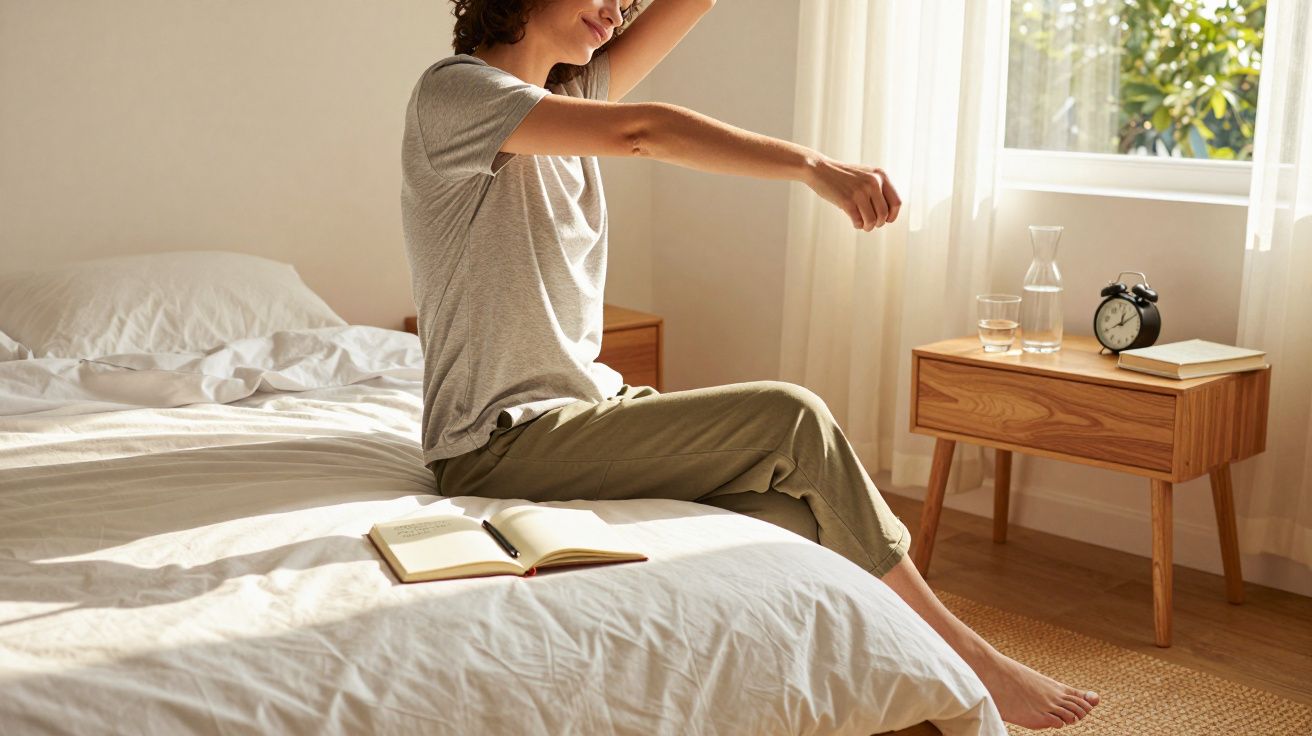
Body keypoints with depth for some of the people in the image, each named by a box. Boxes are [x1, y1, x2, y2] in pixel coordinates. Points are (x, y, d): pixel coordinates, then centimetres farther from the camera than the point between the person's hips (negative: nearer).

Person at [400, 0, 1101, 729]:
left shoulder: (571, 95, 15)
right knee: (791, 419, -18)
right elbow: (640, 132, -25)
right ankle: (966, 660, -6)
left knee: (801, 519, -14)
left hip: (584, 407, 8)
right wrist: (813, 165, -30)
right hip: (501, 442, -8)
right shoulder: (453, 91, -10)